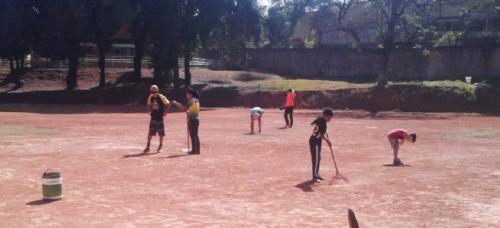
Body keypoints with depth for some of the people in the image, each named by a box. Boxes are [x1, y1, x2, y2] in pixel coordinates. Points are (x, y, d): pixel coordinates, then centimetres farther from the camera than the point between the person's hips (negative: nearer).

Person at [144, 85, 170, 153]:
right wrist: (149, 111, 12)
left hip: (160, 117, -4)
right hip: (153, 117, 4)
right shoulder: (150, 97, 4)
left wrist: (165, 112, -8)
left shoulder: (161, 97, -11)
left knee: (161, 133, 3)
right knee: (150, 133, 2)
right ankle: (147, 147, 8)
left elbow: (168, 104, -8)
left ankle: (160, 147, 14)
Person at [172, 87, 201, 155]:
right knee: (195, 135, 12)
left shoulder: (191, 101, -14)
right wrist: (188, 111, 22)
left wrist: (176, 103, -9)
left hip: (192, 119, -9)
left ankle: (194, 150, -5)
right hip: (197, 119, 9)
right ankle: (197, 150, 14)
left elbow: (183, 108, -17)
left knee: (192, 135, -5)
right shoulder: (197, 100, 13)